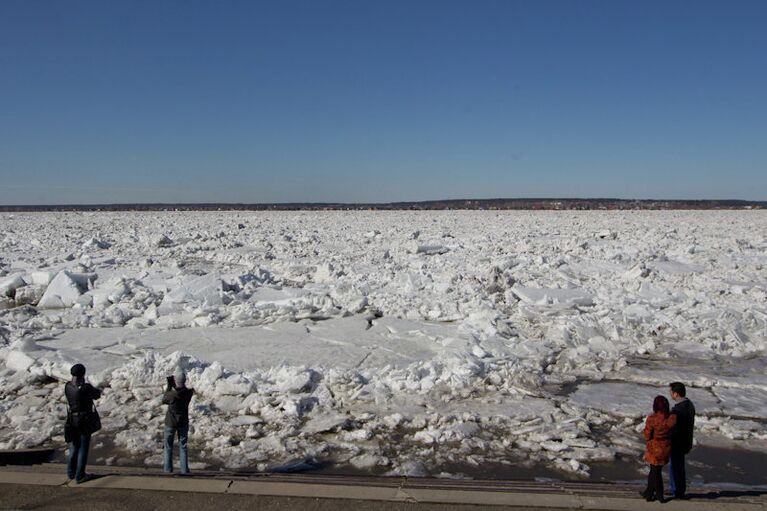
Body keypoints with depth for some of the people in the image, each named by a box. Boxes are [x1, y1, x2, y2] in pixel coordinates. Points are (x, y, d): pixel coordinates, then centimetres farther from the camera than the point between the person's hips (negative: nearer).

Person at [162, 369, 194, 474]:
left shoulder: (172, 394, -26)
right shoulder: (188, 393, -18)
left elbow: (164, 400, -4)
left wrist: (169, 386, -3)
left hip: (170, 423, -2)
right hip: (183, 423, 2)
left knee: (168, 446, 15)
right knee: (183, 446, 13)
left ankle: (168, 468, 20)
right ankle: (184, 468, 12)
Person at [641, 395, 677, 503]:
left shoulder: (652, 419, -24)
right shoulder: (672, 418, -14)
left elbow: (647, 436, -15)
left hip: (655, 449, -4)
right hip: (666, 448, 4)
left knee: (656, 471, 14)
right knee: (654, 470, 20)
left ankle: (660, 496, 25)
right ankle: (648, 492, 31)